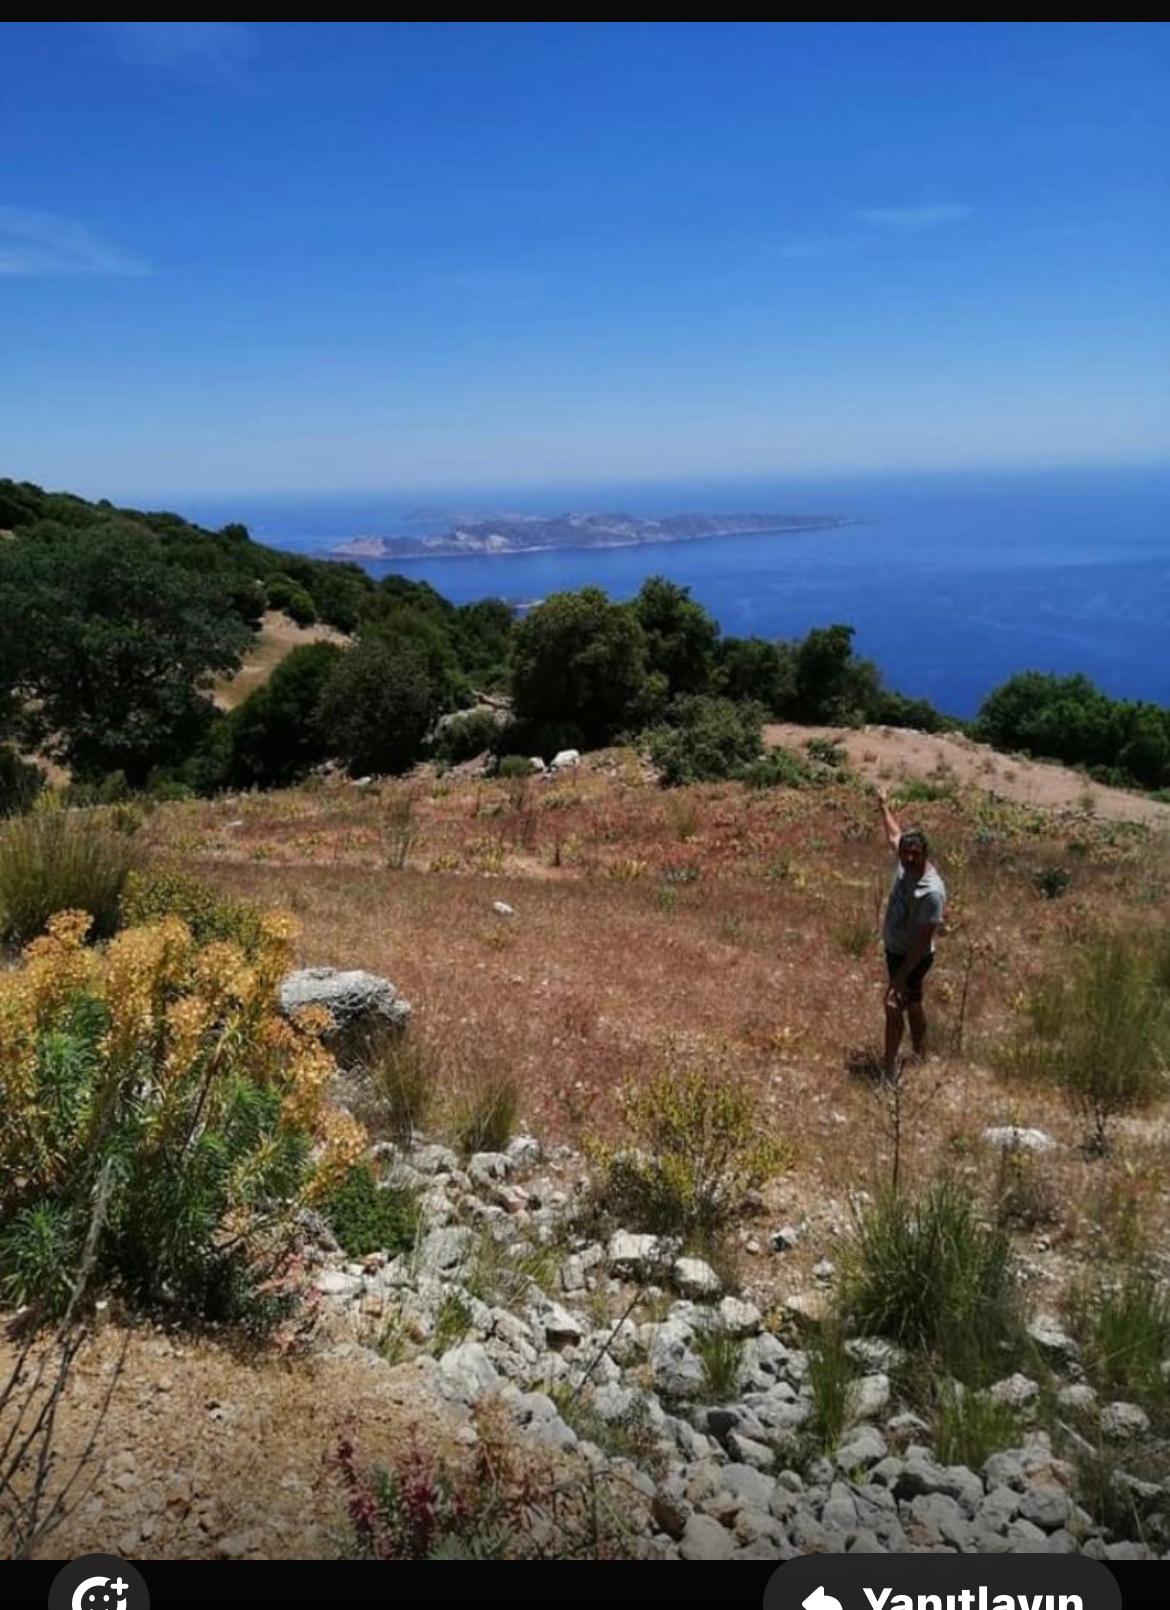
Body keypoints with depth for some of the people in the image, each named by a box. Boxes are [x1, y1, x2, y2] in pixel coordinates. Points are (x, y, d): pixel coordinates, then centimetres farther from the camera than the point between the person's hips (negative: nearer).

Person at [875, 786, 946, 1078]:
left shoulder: (932, 891, -34)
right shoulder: (906, 863, -11)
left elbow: (923, 940, -30)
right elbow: (894, 835, 14)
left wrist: (901, 976, -28)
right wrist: (884, 807, 28)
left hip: (911, 958, -8)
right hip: (895, 950, 8)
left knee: (894, 1008, 2)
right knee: (912, 1005, 23)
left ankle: (890, 1070, 17)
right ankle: (920, 1055, 42)